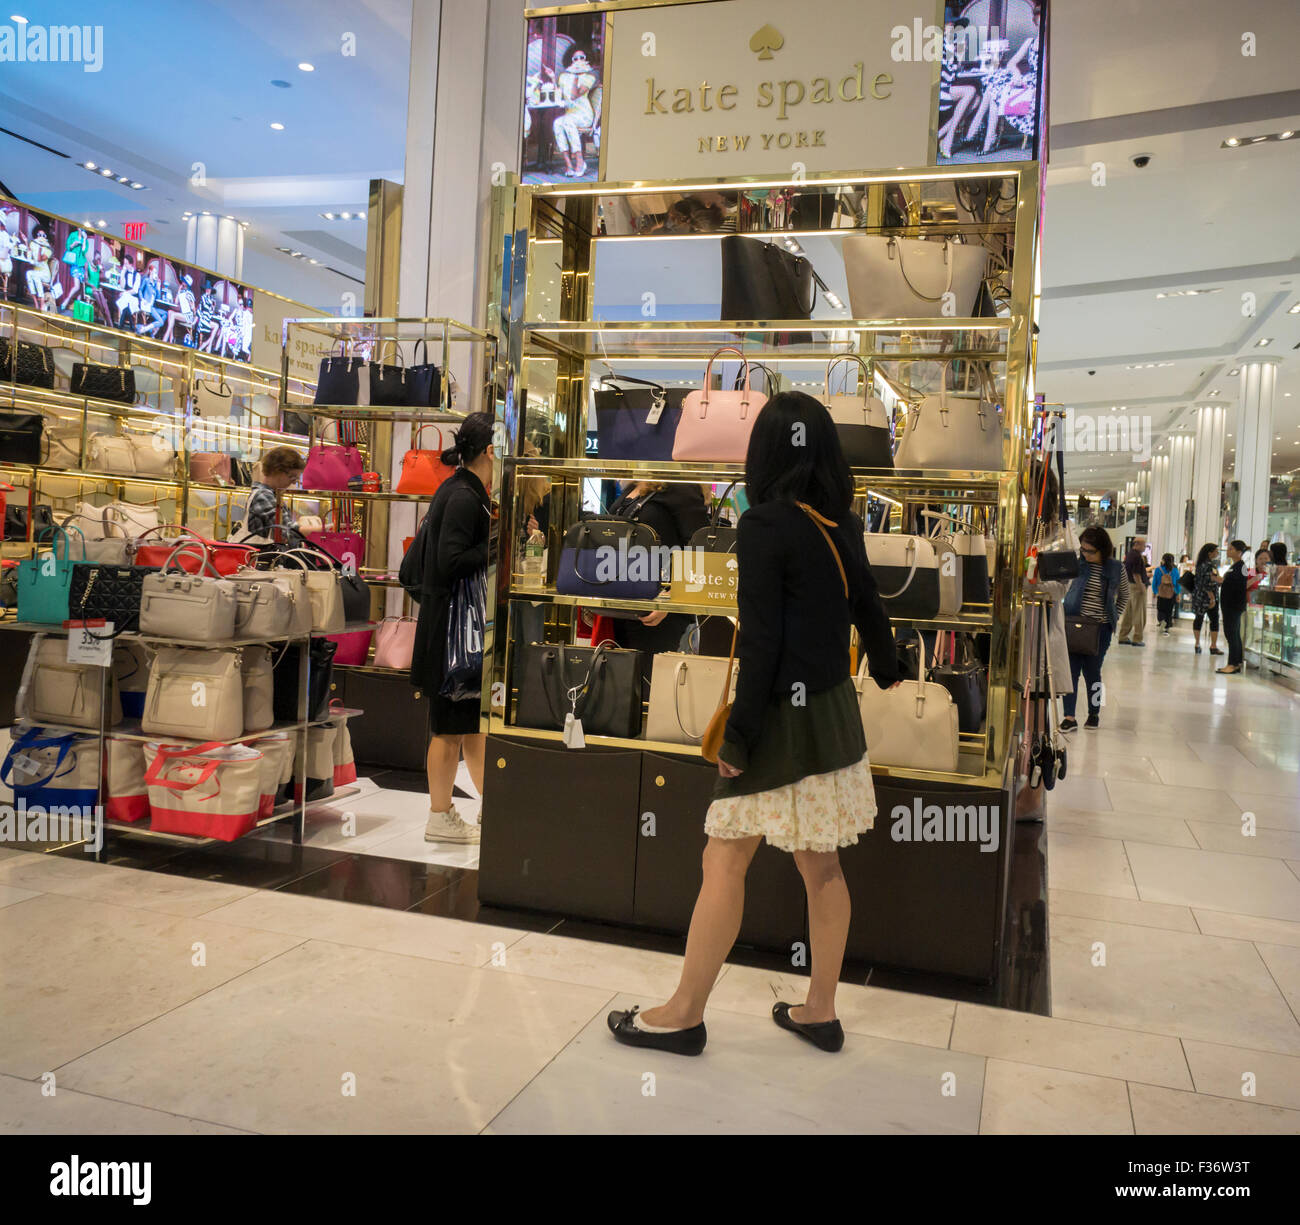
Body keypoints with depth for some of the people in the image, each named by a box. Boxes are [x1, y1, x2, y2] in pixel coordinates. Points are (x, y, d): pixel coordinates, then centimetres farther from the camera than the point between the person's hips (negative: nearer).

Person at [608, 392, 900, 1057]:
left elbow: (761, 641, -19)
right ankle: (820, 1010, 27)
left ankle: (684, 1014, 14)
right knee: (819, 864, 15)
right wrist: (886, 671, 38)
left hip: (784, 715, -8)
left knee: (724, 860, 2)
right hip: (833, 708, 8)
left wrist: (738, 736, -15)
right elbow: (867, 607, 19)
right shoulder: (842, 523, 5)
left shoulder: (765, 525, -16)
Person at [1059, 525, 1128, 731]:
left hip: (1100, 628, -1)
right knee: (1070, 669, -4)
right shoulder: (1076, 563, 0)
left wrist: (1115, 617, 6)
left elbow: (1124, 596, 16)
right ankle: (1069, 717, -1)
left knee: (1092, 671, 7)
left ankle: (1094, 713, 25)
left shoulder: (1116, 569, 0)